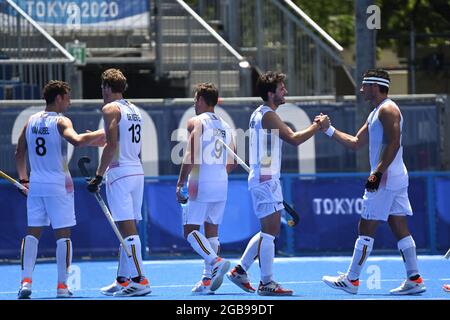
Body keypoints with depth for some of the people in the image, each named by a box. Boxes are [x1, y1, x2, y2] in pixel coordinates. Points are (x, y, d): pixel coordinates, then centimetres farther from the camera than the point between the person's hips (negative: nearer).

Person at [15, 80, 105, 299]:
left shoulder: (31, 121, 9)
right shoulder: (61, 122, -9)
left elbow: (19, 154, 14)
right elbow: (77, 141, -28)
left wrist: (23, 179, 23)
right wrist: (99, 135, -16)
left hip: (35, 185, 5)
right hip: (58, 185, -5)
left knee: (32, 233, 8)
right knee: (63, 234, 1)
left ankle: (26, 281, -5)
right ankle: (62, 286, -1)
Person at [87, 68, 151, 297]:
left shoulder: (111, 109, -7)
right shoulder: (134, 110, 17)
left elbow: (112, 145, -17)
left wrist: (98, 175, -15)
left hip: (120, 173, -8)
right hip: (137, 172, 8)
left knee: (127, 229, -11)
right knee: (128, 229, 13)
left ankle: (140, 280, -16)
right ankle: (123, 280, 17)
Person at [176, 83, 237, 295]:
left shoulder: (197, 122, -5)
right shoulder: (225, 126, 15)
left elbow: (190, 156, -14)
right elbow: (232, 162, 17)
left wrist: (180, 184, -12)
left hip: (201, 183, -6)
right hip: (221, 184, 6)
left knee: (191, 230, -3)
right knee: (212, 231, 10)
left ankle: (216, 262, -25)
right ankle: (207, 280, 5)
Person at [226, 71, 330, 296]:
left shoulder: (260, 114, 18)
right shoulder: (268, 115, -14)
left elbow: (288, 137, 21)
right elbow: (293, 139, -19)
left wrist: (313, 126, 13)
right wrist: (318, 127, -10)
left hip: (267, 179, 11)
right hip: (265, 180, -11)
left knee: (269, 231, 16)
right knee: (270, 231, -8)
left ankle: (240, 270, 18)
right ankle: (266, 283, -7)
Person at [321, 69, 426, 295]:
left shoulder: (387, 109, -10)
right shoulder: (376, 113, 21)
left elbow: (394, 143, -21)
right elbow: (355, 143, 26)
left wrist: (378, 173, -25)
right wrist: (329, 130, 23)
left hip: (385, 178, -10)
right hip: (396, 178, 10)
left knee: (366, 228, -5)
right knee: (400, 228, 6)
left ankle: (351, 280, -1)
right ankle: (414, 279, 1)